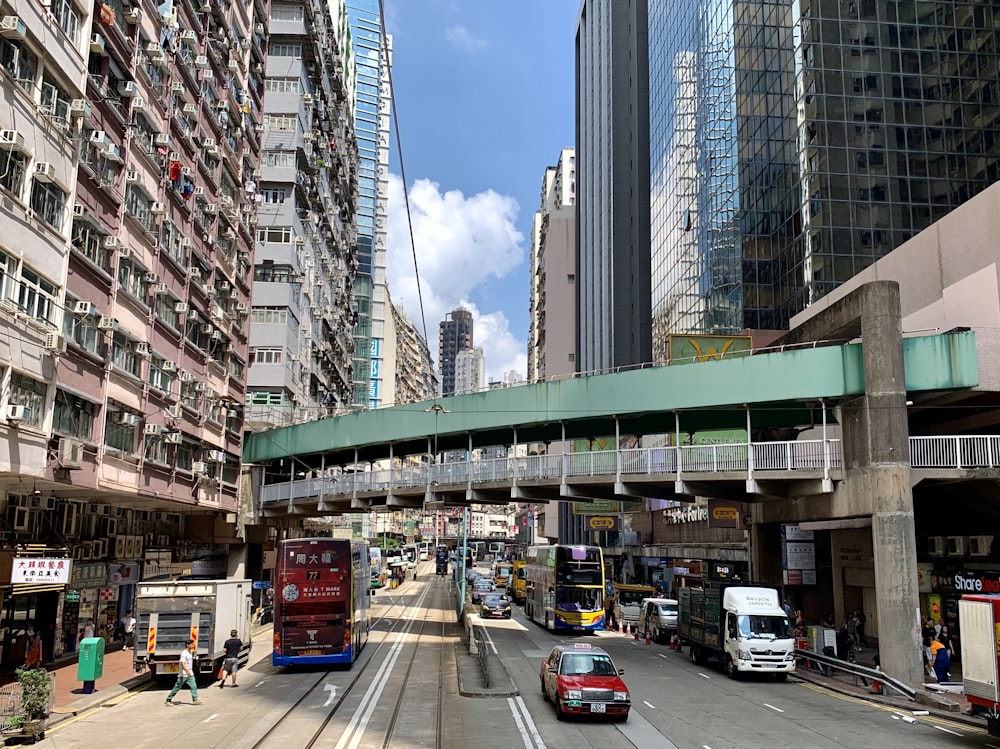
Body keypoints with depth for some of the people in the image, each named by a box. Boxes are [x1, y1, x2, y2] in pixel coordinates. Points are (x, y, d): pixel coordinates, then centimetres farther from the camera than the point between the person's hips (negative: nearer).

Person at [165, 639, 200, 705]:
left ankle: (195, 700, -4)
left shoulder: (191, 652, 11)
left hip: (190, 674, 7)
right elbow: (182, 663, -27)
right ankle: (168, 699, 18)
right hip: (183, 674, -7)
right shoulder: (184, 653, -16)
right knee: (177, 687, 4)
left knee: (193, 686, -4)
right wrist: (187, 671, -38)